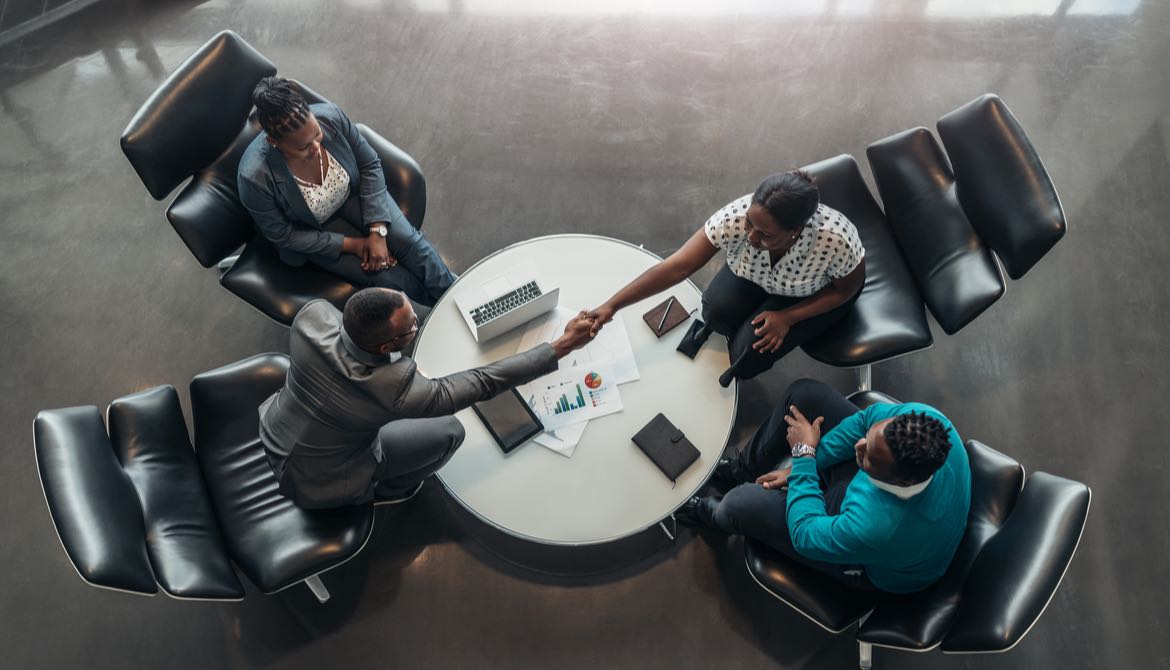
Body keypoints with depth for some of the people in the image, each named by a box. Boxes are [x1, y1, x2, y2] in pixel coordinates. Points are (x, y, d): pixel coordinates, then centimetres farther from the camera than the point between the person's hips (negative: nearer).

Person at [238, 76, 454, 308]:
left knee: (408, 240, -17)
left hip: (353, 194, 2)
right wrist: (352, 244, -20)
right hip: (313, 231, -2)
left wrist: (378, 231, -19)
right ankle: (434, 298, 13)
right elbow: (285, 236, -19)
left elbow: (370, 165, -14)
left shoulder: (331, 116, -29)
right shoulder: (255, 178, -35)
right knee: (383, 275, -15)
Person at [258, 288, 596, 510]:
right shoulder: (395, 392, -40)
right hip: (317, 486, -5)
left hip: (271, 433, 5)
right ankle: (386, 489, 25)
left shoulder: (312, 315, -27)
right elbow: (482, 382, -31)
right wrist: (562, 346, -27)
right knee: (449, 430, 0)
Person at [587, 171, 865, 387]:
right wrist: (611, 306, -39)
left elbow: (846, 289, -17)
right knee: (717, 309, -28)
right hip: (754, 275, 2)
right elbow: (677, 267, -34)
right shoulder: (735, 218, -37)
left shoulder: (836, 238, -39)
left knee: (751, 350, -22)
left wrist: (787, 317, -24)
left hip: (814, 295, -2)